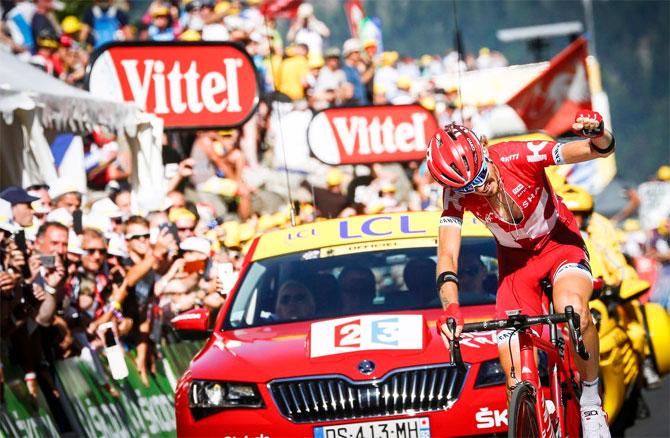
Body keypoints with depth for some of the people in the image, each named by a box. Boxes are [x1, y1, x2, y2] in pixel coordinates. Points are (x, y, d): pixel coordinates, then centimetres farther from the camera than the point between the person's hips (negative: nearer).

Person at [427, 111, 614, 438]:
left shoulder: (518, 156, -30)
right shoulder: (457, 193, -23)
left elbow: (602, 150, -34)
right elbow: (447, 254, -30)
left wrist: (598, 136, -59)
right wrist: (450, 308, -49)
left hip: (559, 242, -2)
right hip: (515, 258, 2)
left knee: (573, 310, -35)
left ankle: (591, 403, -13)